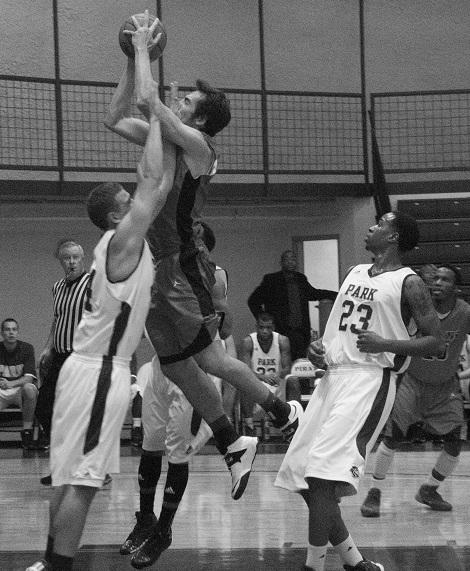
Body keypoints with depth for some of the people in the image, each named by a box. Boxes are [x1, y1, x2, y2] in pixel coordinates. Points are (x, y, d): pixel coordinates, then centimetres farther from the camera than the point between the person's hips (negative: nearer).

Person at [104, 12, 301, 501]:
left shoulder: (195, 144, -11)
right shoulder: (165, 140, 14)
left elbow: (147, 102, -21)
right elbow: (115, 119, 18)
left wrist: (143, 47, -9)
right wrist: (133, 57, 12)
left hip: (184, 265, -9)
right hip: (157, 265, 9)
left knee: (208, 358, -8)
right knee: (175, 366, 9)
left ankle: (283, 412, 10)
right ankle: (233, 445, 19)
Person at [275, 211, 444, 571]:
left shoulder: (408, 283, -3)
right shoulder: (356, 272, 19)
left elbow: (437, 343, -7)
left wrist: (385, 344, -17)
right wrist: (319, 348, 10)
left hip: (370, 377, -8)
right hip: (333, 375, 8)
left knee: (324, 475, -21)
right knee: (300, 475, 4)